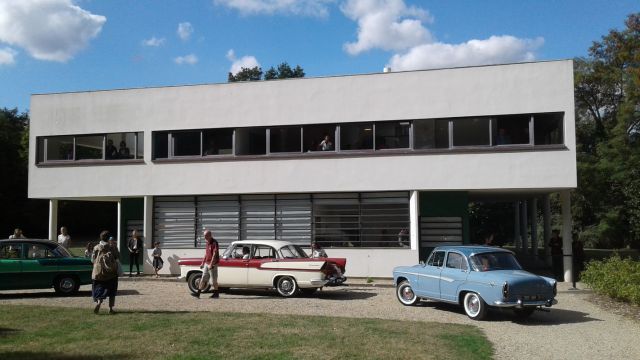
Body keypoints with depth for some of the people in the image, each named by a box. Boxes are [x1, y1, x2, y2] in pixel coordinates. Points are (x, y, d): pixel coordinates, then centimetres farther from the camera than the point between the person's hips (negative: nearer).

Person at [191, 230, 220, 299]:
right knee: (203, 279, 6)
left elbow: (214, 254, -20)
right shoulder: (208, 243, 13)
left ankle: (216, 293, 12)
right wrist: (203, 263, 18)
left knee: (213, 280, 0)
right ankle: (198, 293, 7)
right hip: (206, 264, 8)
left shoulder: (214, 243, -14)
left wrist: (211, 264, -24)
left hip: (213, 264, -8)